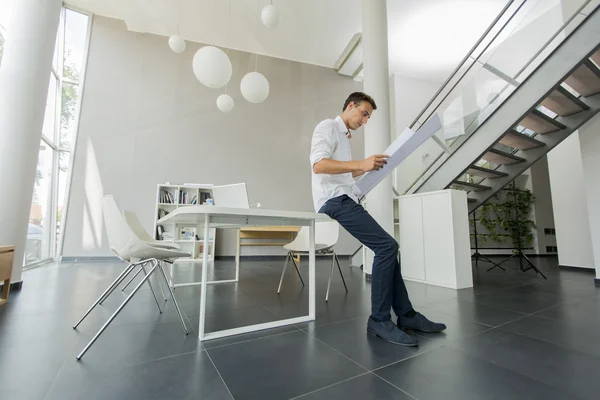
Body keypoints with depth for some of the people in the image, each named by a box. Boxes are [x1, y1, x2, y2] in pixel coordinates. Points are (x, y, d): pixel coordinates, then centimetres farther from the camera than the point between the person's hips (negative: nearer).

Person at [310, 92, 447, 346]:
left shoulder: (343, 136, 28)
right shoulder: (328, 126, -1)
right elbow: (318, 165, -19)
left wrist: (368, 167, 19)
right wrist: (360, 163, -23)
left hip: (344, 200, 10)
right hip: (335, 201, -10)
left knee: (387, 247, 4)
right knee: (387, 246, -17)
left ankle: (405, 314, 11)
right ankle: (379, 320, -7)